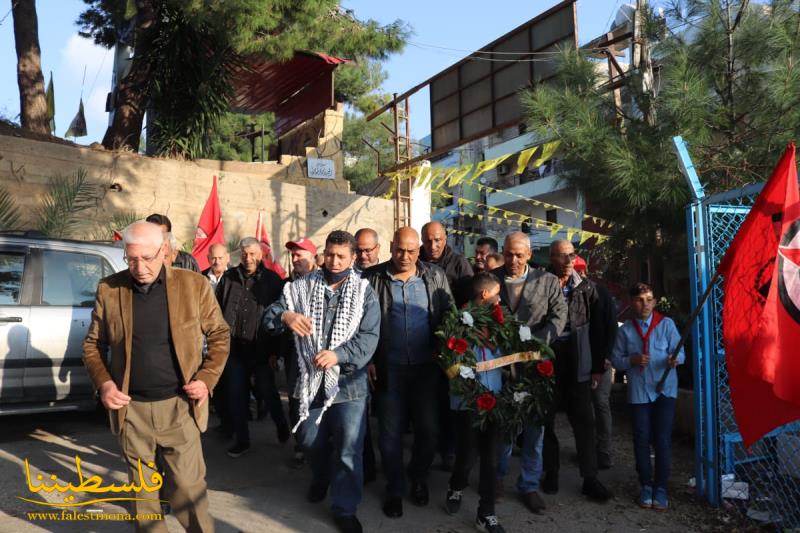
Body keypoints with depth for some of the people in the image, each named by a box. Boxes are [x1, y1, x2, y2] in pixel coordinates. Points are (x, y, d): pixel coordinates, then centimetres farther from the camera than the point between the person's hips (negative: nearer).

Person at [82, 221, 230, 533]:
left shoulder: (194, 285, -5)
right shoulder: (109, 289, 0)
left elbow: (219, 334, 4)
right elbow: (93, 343, 10)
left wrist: (207, 379, -9)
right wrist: (103, 382, -7)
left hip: (179, 406, -2)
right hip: (131, 408, 2)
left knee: (189, 487, 3)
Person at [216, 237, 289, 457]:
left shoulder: (273, 280, -5)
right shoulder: (228, 278, 2)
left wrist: (276, 349, -6)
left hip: (261, 350, -2)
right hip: (234, 349, 3)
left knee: (268, 393, 10)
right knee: (236, 397, 10)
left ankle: (282, 426, 36)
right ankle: (242, 439, 25)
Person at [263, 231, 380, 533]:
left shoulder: (364, 292, -3)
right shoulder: (302, 287, 0)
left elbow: (369, 337, -10)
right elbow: (269, 317, -8)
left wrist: (338, 354, -25)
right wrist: (285, 315, -31)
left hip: (349, 382, -2)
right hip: (311, 380, 2)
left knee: (348, 449, 3)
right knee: (312, 443, 18)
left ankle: (345, 508, 22)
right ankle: (320, 478, 50)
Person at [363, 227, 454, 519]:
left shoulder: (435, 276, 1)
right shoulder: (372, 278, -4)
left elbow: (449, 316, 3)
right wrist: (369, 360, -5)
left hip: (426, 367, 1)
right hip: (388, 368, -1)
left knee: (428, 428, 8)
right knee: (390, 432, 9)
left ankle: (419, 478, 34)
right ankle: (394, 490, 27)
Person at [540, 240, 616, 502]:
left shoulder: (587, 288, 2)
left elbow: (598, 328, 5)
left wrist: (598, 366, 3)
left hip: (577, 365, 2)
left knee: (584, 422, 5)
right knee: (546, 421, 9)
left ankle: (590, 478, 15)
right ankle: (551, 473, 24)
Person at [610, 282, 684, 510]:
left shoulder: (666, 324, -1)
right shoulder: (625, 329, 3)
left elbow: (679, 351, -5)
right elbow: (616, 359, 5)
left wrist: (675, 359, -27)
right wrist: (632, 360, -14)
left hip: (664, 389, -2)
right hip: (639, 391, 2)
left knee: (663, 439, -2)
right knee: (642, 439, 6)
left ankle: (660, 488, 12)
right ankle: (646, 486, 22)